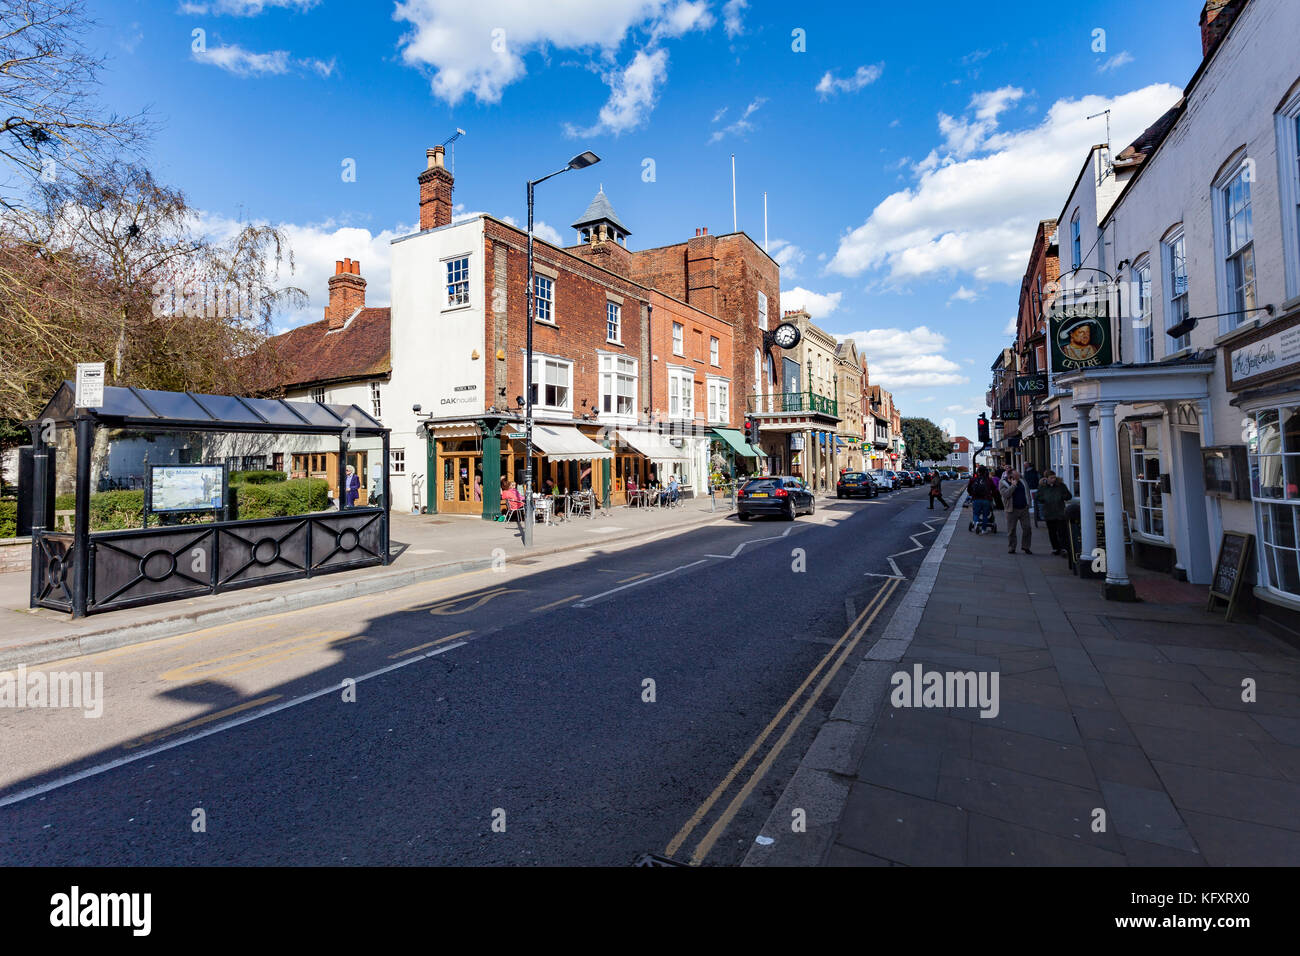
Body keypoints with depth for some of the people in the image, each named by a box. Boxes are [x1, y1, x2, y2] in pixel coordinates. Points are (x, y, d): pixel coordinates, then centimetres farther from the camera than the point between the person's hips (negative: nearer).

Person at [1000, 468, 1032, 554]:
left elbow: (1027, 491, 20)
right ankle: (1011, 548, 13)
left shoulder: (1021, 481, 9)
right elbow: (1005, 494, -22)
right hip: (1012, 510, -4)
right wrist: (1013, 485, -20)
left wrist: (1028, 503, 12)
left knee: (1027, 528, 1)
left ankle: (1025, 546, 17)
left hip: (1024, 509, 4)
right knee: (1011, 530, 2)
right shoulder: (1003, 483, -6)